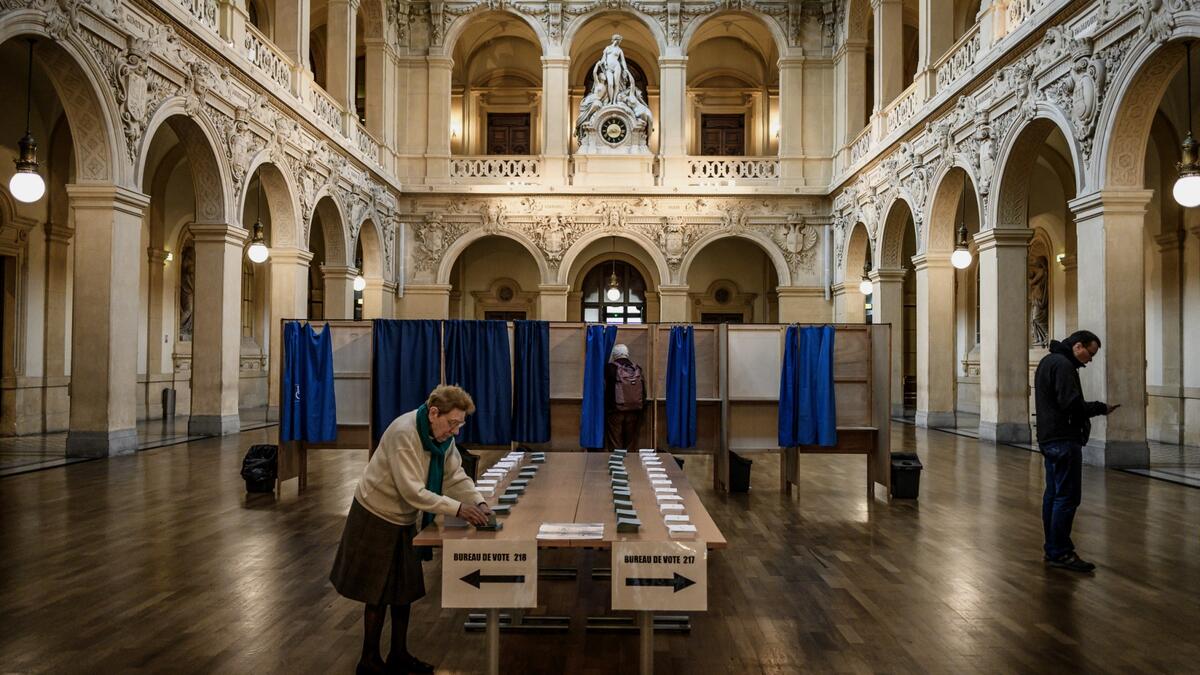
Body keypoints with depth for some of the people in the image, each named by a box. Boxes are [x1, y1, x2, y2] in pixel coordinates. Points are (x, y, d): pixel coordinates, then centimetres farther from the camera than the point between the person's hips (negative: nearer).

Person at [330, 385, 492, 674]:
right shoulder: (404, 433, -30)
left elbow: (456, 477, -4)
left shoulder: (443, 435, -4)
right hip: (377, 517, -7)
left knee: (404, 590, 14)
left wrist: (478, 503, -21)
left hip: (405, 520, 8)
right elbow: (412, 491, -32)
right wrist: (458, 508, -34)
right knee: (379, 593, 4)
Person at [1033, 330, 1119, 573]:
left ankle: (1052, 549, 19)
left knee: (1053, 494, 13)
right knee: (1067, 497, -7)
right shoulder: (1063, 364, -14)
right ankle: (1061, 553, -4)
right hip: (1064, 440, -11)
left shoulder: (1048, 361, 19)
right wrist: (1101, 408, -8)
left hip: (1049, 439, 11)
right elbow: (1071, 404, -21)